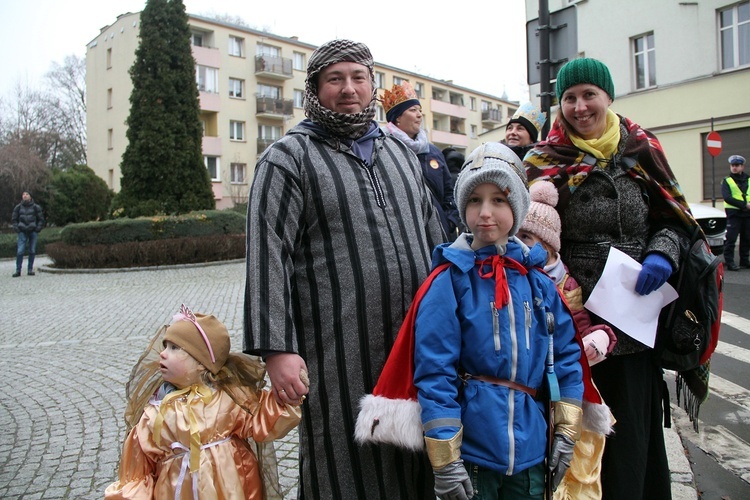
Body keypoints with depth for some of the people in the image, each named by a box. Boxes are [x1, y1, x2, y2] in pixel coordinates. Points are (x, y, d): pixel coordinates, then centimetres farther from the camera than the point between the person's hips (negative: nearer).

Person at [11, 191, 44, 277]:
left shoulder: (36, 207, 3)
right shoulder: (18, 207, 5)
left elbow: (41, 219, 7)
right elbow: (14, 219, 13)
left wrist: (37, 229, -3)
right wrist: (17, 229, 1)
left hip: (33, 231, 0)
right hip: (22, 232, 0)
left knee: (32, 251, 2)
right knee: (20, 251, -8)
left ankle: (30, 269, 11)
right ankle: (18, 270, -4)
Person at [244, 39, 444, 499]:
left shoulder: (400, 151, 17)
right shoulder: (288, 158, -1)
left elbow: (432, 234, 21)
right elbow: (268, 256, -10)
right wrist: (276, 348, -17)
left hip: (417, 347, 6)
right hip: (339, 355, -5)